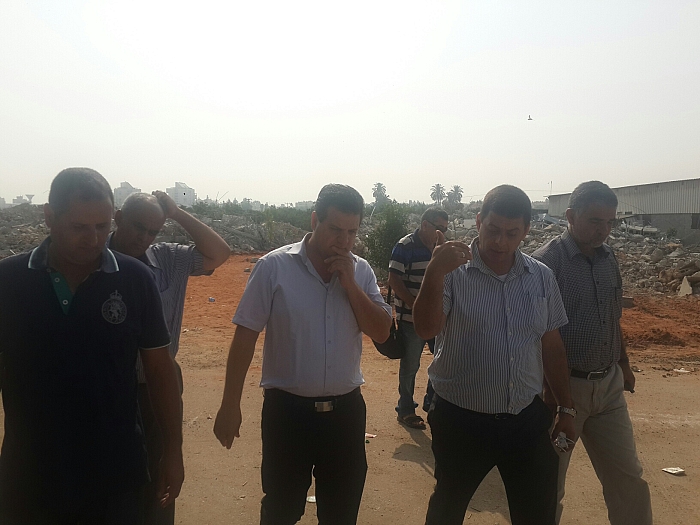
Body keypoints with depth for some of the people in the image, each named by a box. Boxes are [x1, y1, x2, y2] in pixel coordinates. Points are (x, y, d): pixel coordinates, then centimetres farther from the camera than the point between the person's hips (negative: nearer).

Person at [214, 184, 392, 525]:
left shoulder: (361, 271, -1)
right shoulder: (274, 266, -11)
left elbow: (381, 332, -6)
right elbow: (245, 335, -9)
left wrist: (349, 283, -16)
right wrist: (230, 405, -8)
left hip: (346, 409, 4)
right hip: (287, 409, -3)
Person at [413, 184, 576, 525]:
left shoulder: (542, 277, 2)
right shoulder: (453, 273, -11)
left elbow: (551, 345, 9)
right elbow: (426, 329, -23)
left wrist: (566, 408, 12)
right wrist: (434, 274, -38)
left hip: (527, 420, 3)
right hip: (460, 421, -3)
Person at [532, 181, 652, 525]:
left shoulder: (608, 258, 5)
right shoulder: (547, 260, -16)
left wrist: (624, 364, 25)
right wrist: (547, 391, -16)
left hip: (609, 385, 6)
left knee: (628, 477, 16)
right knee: (549, 480, 9)